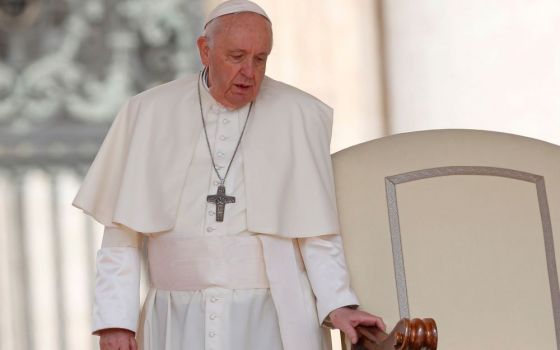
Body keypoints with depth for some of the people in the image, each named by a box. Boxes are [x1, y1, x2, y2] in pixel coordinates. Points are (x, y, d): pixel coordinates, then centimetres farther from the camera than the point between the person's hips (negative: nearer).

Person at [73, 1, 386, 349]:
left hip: (270, 322, -1)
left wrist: (339, 306, -17)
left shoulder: (300, 117, -4)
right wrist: (114, 320, -5)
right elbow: (123, 230, 4)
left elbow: (315, 229, -2)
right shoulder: (150, 114, 0)